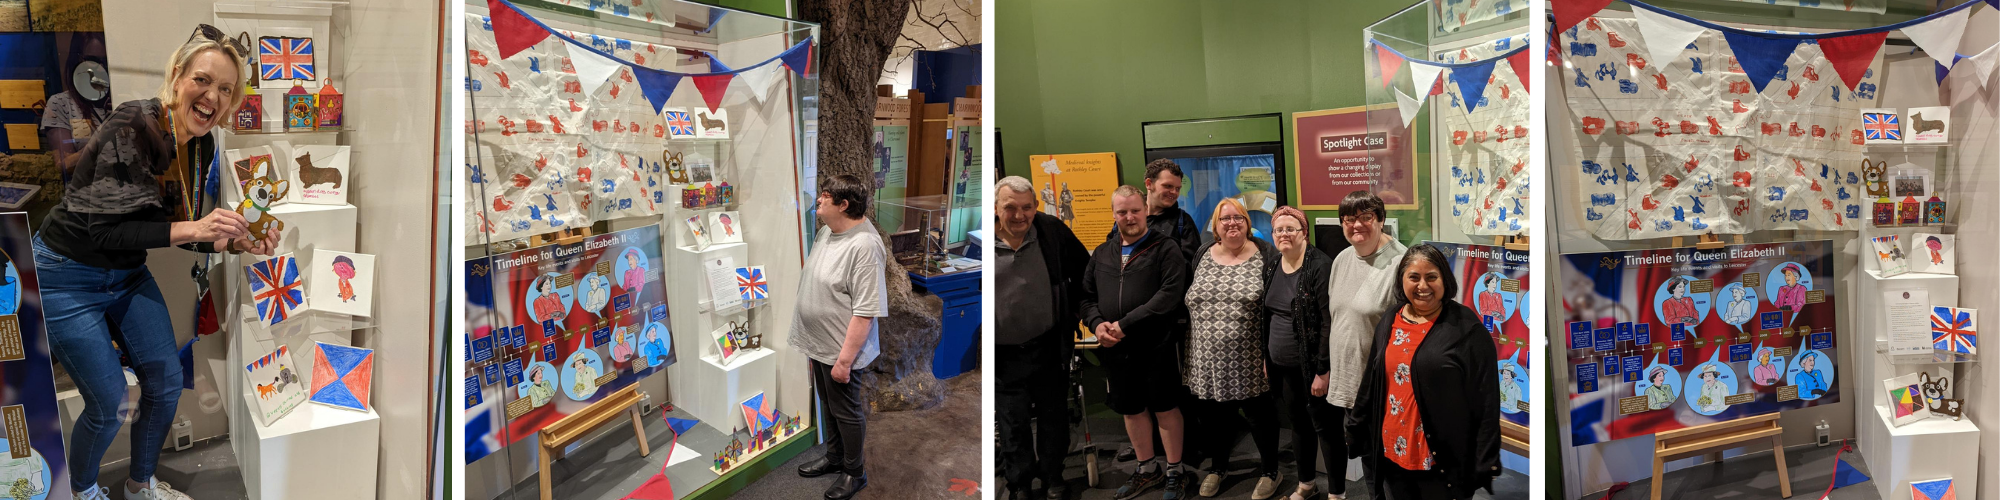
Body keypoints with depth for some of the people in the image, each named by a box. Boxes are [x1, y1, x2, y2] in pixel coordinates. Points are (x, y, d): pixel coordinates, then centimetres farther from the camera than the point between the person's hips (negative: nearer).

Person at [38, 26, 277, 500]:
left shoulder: (203, 146, -5)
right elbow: (106, 230, -28)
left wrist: (235, 242, -14)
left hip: (127, 274, 7)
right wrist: (194, 229, -35)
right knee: (107, 403, -2)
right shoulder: (132, 128, -28)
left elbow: (180, 229, 3)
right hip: (67, 278, -7)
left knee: (166, 383, 8)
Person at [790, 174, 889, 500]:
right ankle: (834, 457, 43)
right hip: (819, 343, 8)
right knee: (829, 405, 24)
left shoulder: (864, 246, -28)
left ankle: (854, 473, 27)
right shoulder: (827, 231, 1)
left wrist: (845, 359, -25)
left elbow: (865, 311, -28)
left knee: (846, 411, 9)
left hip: (840, 349, -8)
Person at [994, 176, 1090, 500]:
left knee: (1053, 417, 15)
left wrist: (1072, 310, 3)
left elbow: (1083, 270, 7)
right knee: (1013, 423, 12)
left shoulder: (1053, 231, -8)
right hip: (1004, 354, -1)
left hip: (1050, 348, 1)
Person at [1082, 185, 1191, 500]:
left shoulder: (1165, 248, -6)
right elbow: (1088, 296, 15)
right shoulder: (1101, 254, 12)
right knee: (1131, 410, 15)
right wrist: (1097, 324, -8)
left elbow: (1171, 293, -17)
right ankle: (1147, 469, 31)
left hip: (1157, 346, -5)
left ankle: (1174, 472, 20)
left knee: (1165, 408, 5)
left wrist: (1125, 323, -20)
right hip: (1115, 349, 5)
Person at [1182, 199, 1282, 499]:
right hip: (1209, 360, 3)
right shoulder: (1202, 256, 7)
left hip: (1249, 360, -3)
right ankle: (1217, 466, 35)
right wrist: (1189, 353, 8)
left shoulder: (1265, 255, -4)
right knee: (1214, 415, 14)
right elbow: (1189, 302, 11)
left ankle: (1270, 471, 26)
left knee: (1260, 413, 8)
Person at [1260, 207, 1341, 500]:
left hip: (1311, 366, -7)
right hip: (1282, 367, 7)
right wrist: (1266, 358, 14)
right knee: (1298, 424, 19)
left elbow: (1329, 322, -19)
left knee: (1326, 428, 2)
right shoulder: (1271, 269, 7)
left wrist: (1323, 371, -21)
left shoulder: (1320, 266, -16)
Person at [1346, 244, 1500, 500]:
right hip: (1392, 453, 5)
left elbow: (1486, 398, -11)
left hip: (1443, 459, -5)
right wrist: (1356, 430, 16)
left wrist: (1486, 463, -14)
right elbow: (1370, 384, 15)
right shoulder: (1388, 323, 6)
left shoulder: (1466, 327, -10)